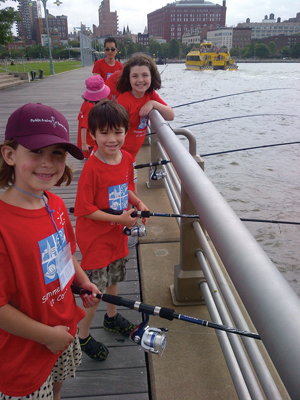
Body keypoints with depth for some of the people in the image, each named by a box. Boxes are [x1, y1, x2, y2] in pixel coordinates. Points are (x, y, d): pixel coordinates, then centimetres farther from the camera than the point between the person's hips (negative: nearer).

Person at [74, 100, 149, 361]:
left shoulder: (126, 158, -3)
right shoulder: (92, 168, -25)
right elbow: (85, 210, -22)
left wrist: (139, 204, -6)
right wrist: (120, 218, -22)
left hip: (118, 234, 7)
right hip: (95, 239, -7)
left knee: (113, 279, 25)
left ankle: (112, 317, 49)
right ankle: (83, 336, 27)